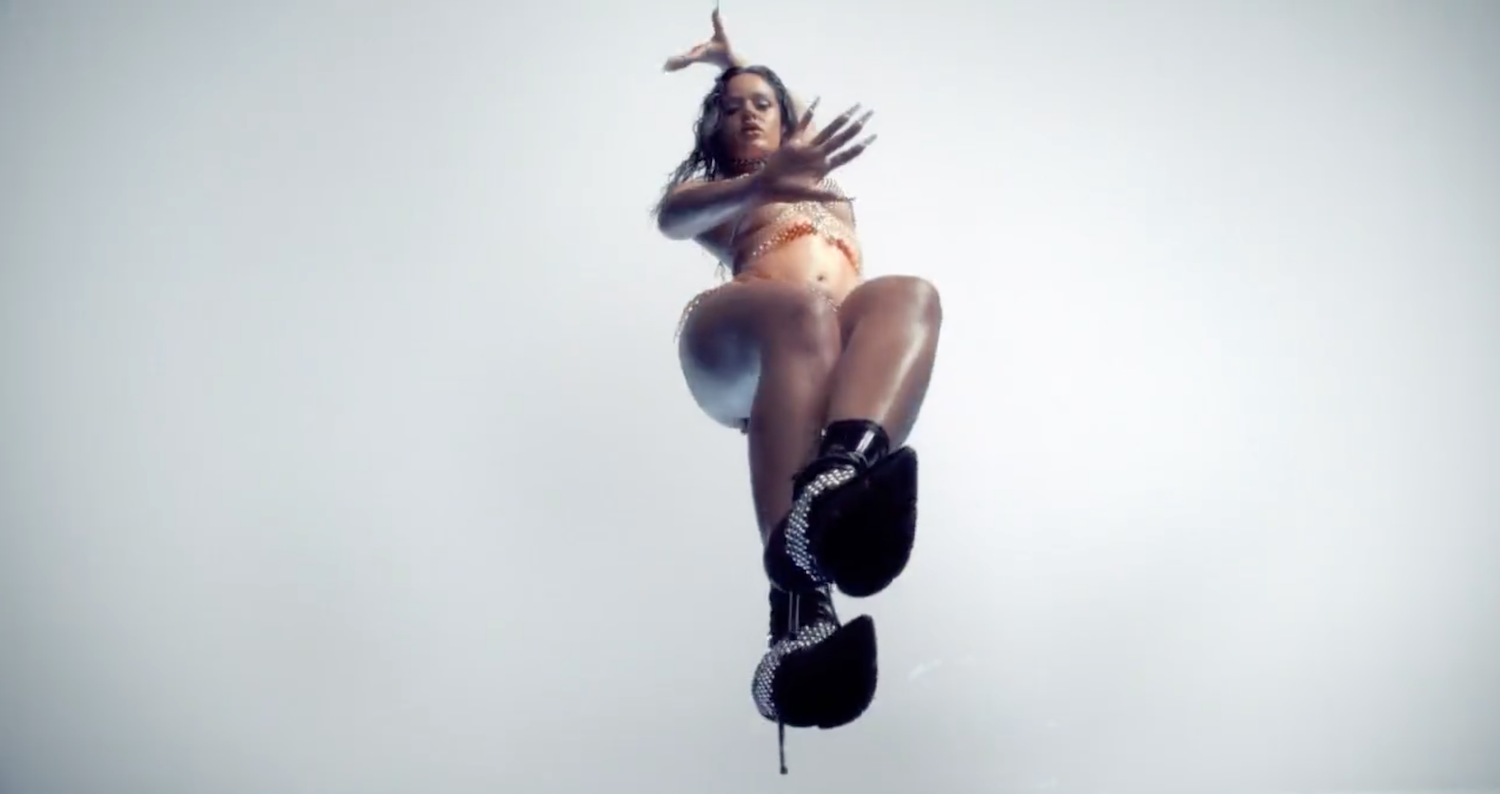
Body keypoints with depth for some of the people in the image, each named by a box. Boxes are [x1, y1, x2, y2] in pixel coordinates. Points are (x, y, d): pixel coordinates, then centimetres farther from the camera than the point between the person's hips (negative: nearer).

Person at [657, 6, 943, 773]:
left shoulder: (823, 178, 42)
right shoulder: (709, 193, 29)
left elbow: (798, 115, 62)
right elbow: (671, 217, 5)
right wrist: (764, 183, -16)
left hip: (835, 356, 3)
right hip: (732, 349, -3)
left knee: (908, 296, -31)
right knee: (802, 311, -39)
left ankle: (845, 473, -64)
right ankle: (797, 599, -62)